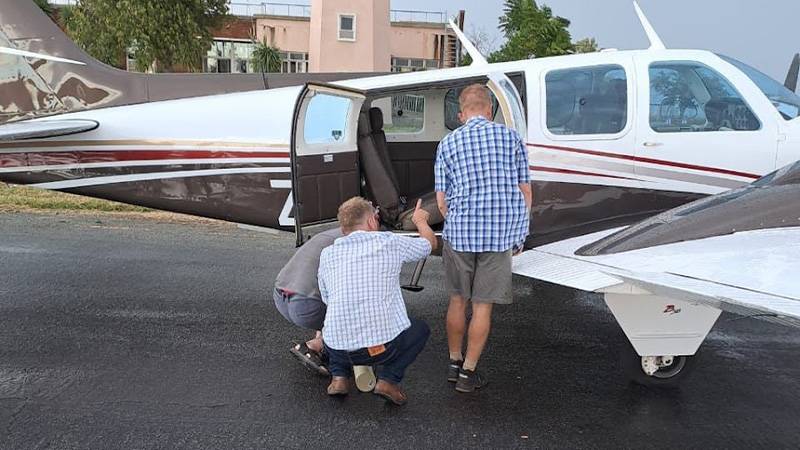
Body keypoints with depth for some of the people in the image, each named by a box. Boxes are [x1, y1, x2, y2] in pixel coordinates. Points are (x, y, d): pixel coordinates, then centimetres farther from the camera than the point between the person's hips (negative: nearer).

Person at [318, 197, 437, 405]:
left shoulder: (328, 254, 8)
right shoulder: (390, 243, 0)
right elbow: (430, 243, 19)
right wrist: (420, 220, 39)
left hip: (337, 347, 4)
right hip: (382, 345, -3)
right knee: (420, 329, 25)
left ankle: (339, 377, 16)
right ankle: (388, 380, 7)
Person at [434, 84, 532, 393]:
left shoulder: (448, 143, 4)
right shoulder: (511, 137, 4)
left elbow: (442, 201, 2)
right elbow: (525, 192, 4)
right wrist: (520, 234, 15)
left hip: (459, 234, 1)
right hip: (501, 235, -1)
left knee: (457, 301, 17)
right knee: (482, 306, 7)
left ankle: (454, 364, 29)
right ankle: (468, 373, 15)